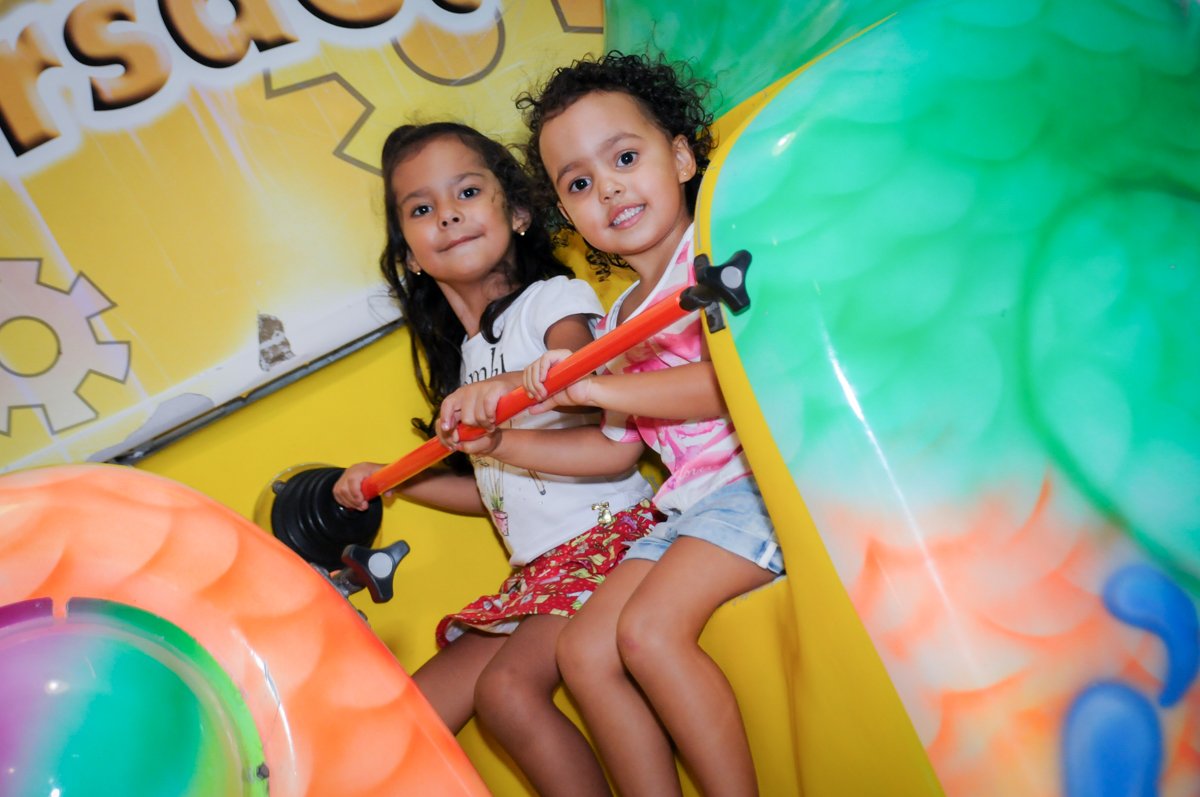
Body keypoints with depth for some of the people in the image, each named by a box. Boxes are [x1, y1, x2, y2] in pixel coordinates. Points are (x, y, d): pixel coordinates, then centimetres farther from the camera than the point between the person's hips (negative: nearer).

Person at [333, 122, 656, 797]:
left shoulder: (554, 298, -2)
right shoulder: (461, 355, 19)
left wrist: (516, 384, -45)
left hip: (607, 533, -7)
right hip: (538, 569, 8)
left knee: (507, 685, -27)